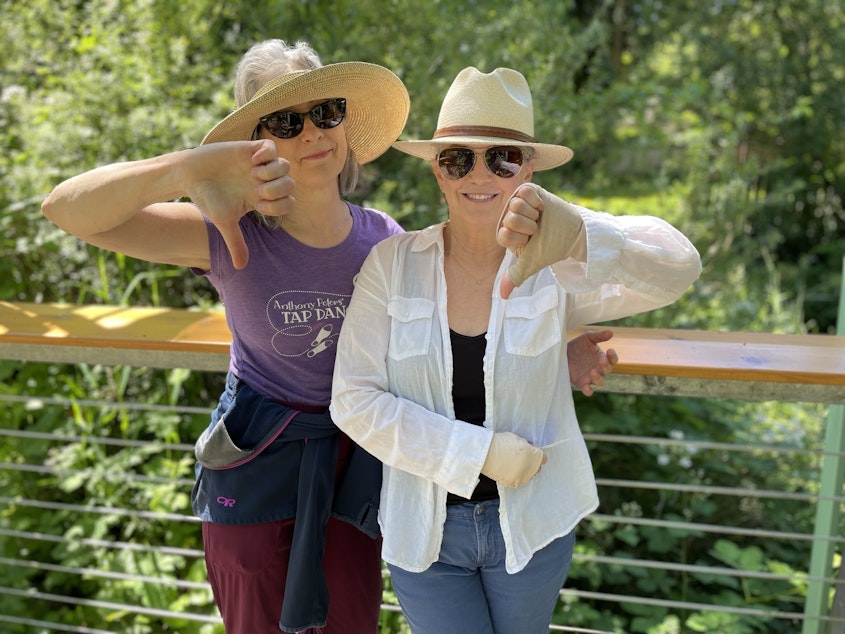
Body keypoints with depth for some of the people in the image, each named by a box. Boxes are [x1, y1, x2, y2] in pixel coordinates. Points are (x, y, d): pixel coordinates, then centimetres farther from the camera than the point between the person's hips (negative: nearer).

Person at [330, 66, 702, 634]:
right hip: (425, 529, -1)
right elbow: (354, 399, -13)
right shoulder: (393, 263, -11)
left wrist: (577, 236, -49)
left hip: (531, 526, 1)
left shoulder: (555, 268, -12)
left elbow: (678, 269, -29)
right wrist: (479, 450, -20)